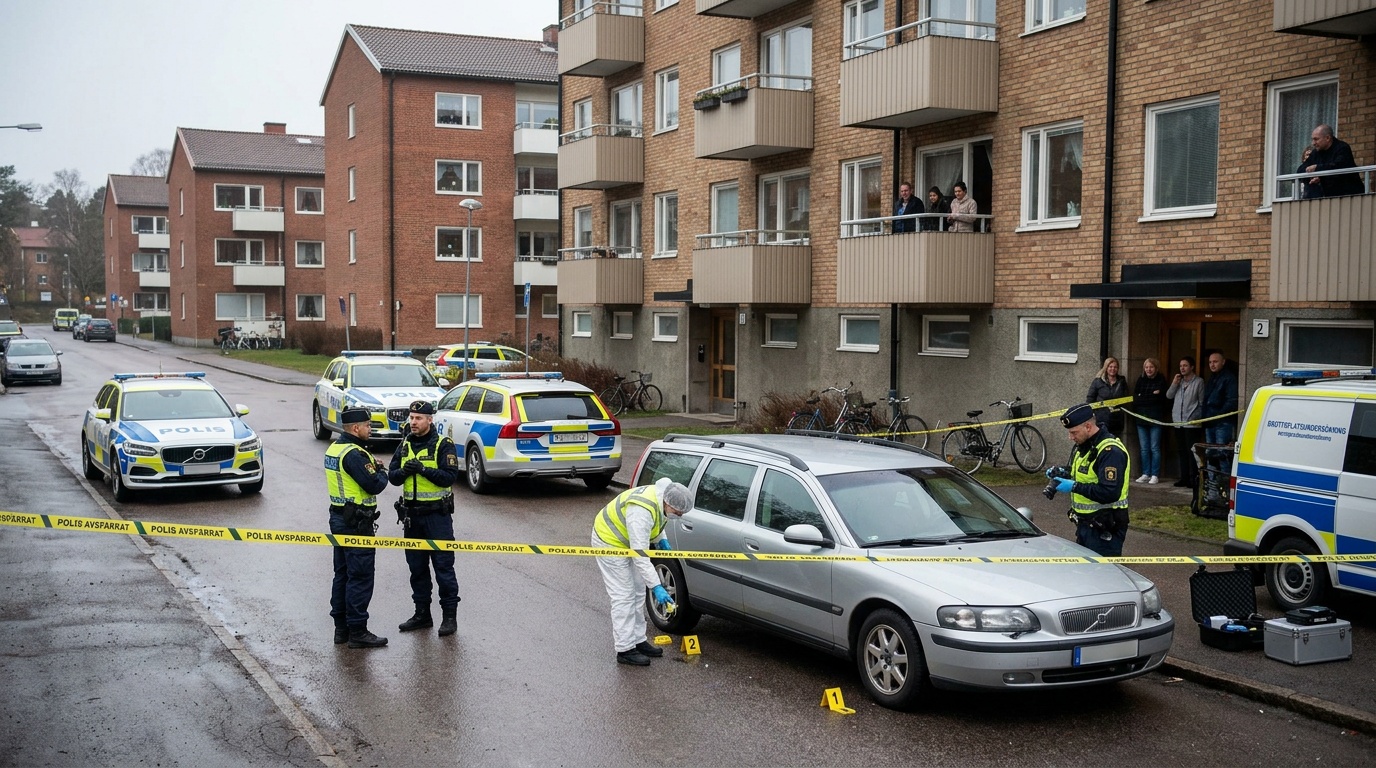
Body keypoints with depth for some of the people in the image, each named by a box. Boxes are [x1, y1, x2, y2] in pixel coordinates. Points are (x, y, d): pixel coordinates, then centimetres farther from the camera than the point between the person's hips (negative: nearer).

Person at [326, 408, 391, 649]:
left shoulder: (334, 449, 11)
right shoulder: (354, 454, -20)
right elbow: (374, 485, -22)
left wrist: (372, 468, 4)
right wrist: (381, 473, -2)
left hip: (338, 517, 10)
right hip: (357, 522, -10)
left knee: (342, 574, 15)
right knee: (360, 577, -4)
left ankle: (341, 628, 22)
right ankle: (357, 632, 0)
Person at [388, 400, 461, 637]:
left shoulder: (443, 445, -7)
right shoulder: (405, 445, 11)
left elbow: (450, 476, -15)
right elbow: (392, 476, 6)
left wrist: (423, 469, -23)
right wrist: (404, 471, -15)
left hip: (437, 513, -6)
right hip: (411, 513, 6)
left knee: (443, 565, -3)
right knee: (417, 566, 12)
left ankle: (450, 615, 4)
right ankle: (422, 614, 22)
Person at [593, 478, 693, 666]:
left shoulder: (662, 497, -11)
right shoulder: (641, 511, -38)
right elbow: (640, 556, -37)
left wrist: (661, 538, 1)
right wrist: (656, 586, -35)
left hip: (627, 541, 10)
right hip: (609, 541, -10)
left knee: (638, 594, 13)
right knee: (623, 597, -9)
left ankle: (638, 641, 22)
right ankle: (625, 650, -3)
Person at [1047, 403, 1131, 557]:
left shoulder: (1111, 451, -20)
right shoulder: (1082, 446, 12)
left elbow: (1110, 493, -28)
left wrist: (1074, 487, -25)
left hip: (1105, 529, -10)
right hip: (1084, 524, 10)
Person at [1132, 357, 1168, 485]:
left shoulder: (1161, 380, -1)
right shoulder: (1141, 380, 10)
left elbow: (1161, 398, -7)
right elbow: (1135, 398, 5)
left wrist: (1142, 399, -6)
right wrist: (1151, 396, -5)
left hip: (1155, 419, -4)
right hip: (1141, 418, 4)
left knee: (1154, 448, -2)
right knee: (1144, 448, 6)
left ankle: (1155, 475, 3)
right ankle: (1145, 474, 12)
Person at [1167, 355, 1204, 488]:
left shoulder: (1198, 382, -4)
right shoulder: (1178, 381, 14)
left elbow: (1202, 402, -5)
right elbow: (1169, 396, 9)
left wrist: (1197, 417, -11)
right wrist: (1174, 383, -3)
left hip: (1191, 423, -6)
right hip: (1178, 422, 6)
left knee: (1191, 451, -6)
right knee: (1181, 451, 9)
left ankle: (1193, 478, -4)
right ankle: (1184, 477, 15)